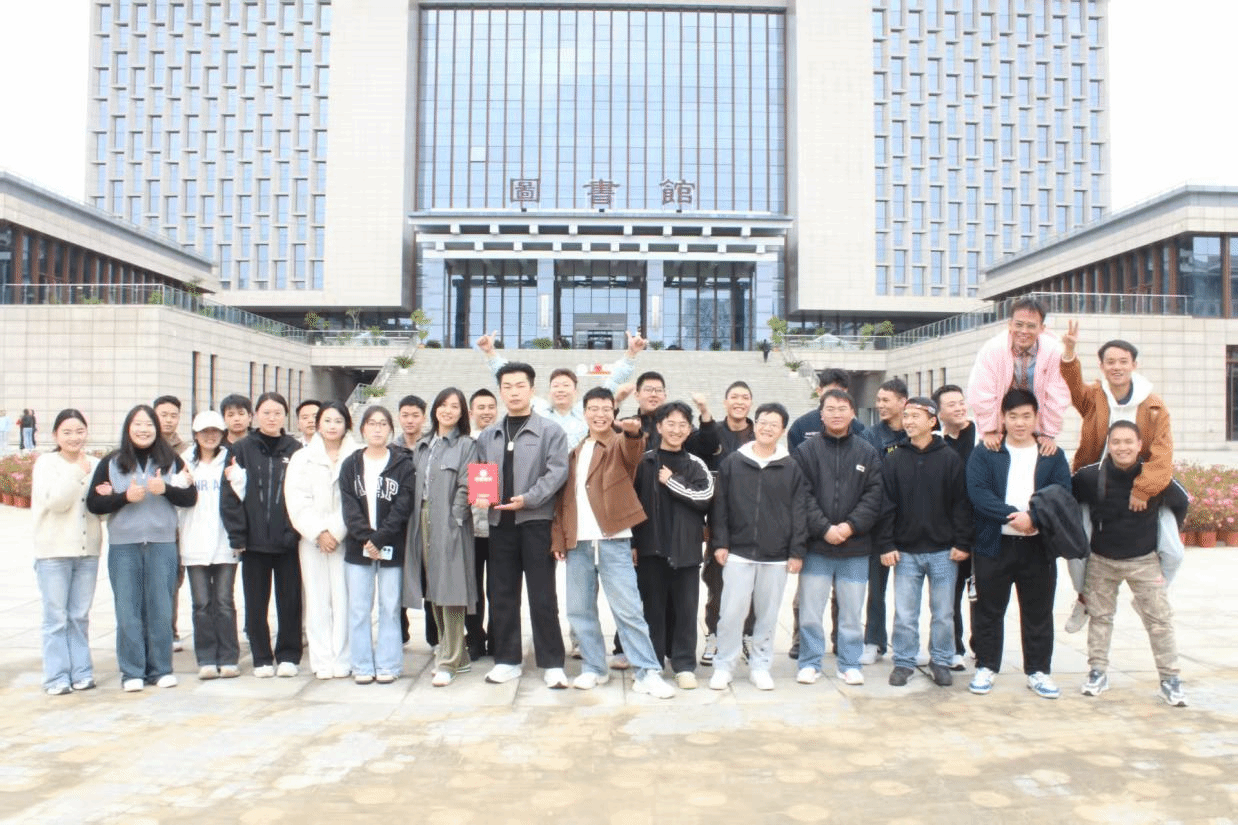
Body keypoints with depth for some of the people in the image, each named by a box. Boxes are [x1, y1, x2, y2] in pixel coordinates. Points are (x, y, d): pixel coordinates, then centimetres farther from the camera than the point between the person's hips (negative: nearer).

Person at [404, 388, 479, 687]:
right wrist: (417, 520, 4)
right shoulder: (422, 446, 17)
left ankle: (448, 662, 0)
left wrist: (453, 519, -15)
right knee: (433, 593, 9)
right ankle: (458, 655, 20)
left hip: (450, 524, -6)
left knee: (450, 592, -6)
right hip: (423, 521, 6)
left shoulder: (466, 445, 0)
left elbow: (466, 487, -8)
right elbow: (416, 484, 14)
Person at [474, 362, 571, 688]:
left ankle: (552, 663, 7)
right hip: (499, 521, 5)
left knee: (542, 595, -1)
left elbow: (557, 472, -9)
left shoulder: (550, 430, 0)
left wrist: (528, 499, -20)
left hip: (536, 520, -4)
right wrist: (480, 495, -5)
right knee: (501, 593, 9)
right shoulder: (487, 435, 14)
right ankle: (507, 659, 20)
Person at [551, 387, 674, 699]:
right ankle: (593, 668, 23)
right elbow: (563, 496, 15)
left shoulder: (620, 444, 1)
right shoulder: (574, 451, 15)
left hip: (612, 540, -5)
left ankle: (648, 673, 3)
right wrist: (558, 536, 6)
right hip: (577, 542, 5)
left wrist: (633, 432, -48)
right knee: (579, 609, 10)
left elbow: (633, 451, -25)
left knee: (628, 609, -4)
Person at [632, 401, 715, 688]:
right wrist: (632, 542, -4)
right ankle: (652, 663, 17)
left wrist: (672, 481, -10)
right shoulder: (643, 462, 2)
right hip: (651, 546, -1)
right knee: (653, 606, 6)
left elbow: (705, 498, -8)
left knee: (685, 607, 3)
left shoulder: (696, 465, 6)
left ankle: (684, 664, 11)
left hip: (685, 548, 1)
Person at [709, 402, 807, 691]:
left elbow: (799, 512, 4)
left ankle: (760, 665, 23)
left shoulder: (792, 468, 3)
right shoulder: (732, 462, 2)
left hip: (776, 556, 1)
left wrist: (796, 551, 0)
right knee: (731, 612, 0)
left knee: (768, 614, 9)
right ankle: (724, 665, 14)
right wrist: (719, 543, -3)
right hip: (738, 553, -1)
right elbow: (719, 506, 3)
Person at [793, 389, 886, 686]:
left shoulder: (867, 452, 5)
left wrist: (851, 525, -12)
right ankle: (810, 662, 19)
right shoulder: (806, 450, 0)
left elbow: (874, 495, -1)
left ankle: (850, 664, 23)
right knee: (810, 611, 4)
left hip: (855, 548, 1)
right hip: (815, 547, -1)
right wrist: (824, 528, -14)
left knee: (852, 611, 10)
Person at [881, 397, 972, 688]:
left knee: (943, 613, 9)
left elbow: (961, 504, -2)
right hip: (905, 552, 1)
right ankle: (904, 662, 18)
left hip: (944, 551, -1)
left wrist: (963, 543, -6)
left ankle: (941, 662, 24)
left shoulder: (950, 459, -1)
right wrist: (887, 546, -5)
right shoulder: (893, 460, 2)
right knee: (904, 614, 5)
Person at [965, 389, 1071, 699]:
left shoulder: (1053, 456, 7)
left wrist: (1033, 517, -20)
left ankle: (1038, 671, 22)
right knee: (989, 611, 7)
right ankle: (986, 668, 20)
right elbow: (977, 492, -11)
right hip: (994, 545, -1)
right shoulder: (983, 454, 2)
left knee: (1038, 613, 10)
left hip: (1039, 546, 1)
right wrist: (1011, 515, -22)